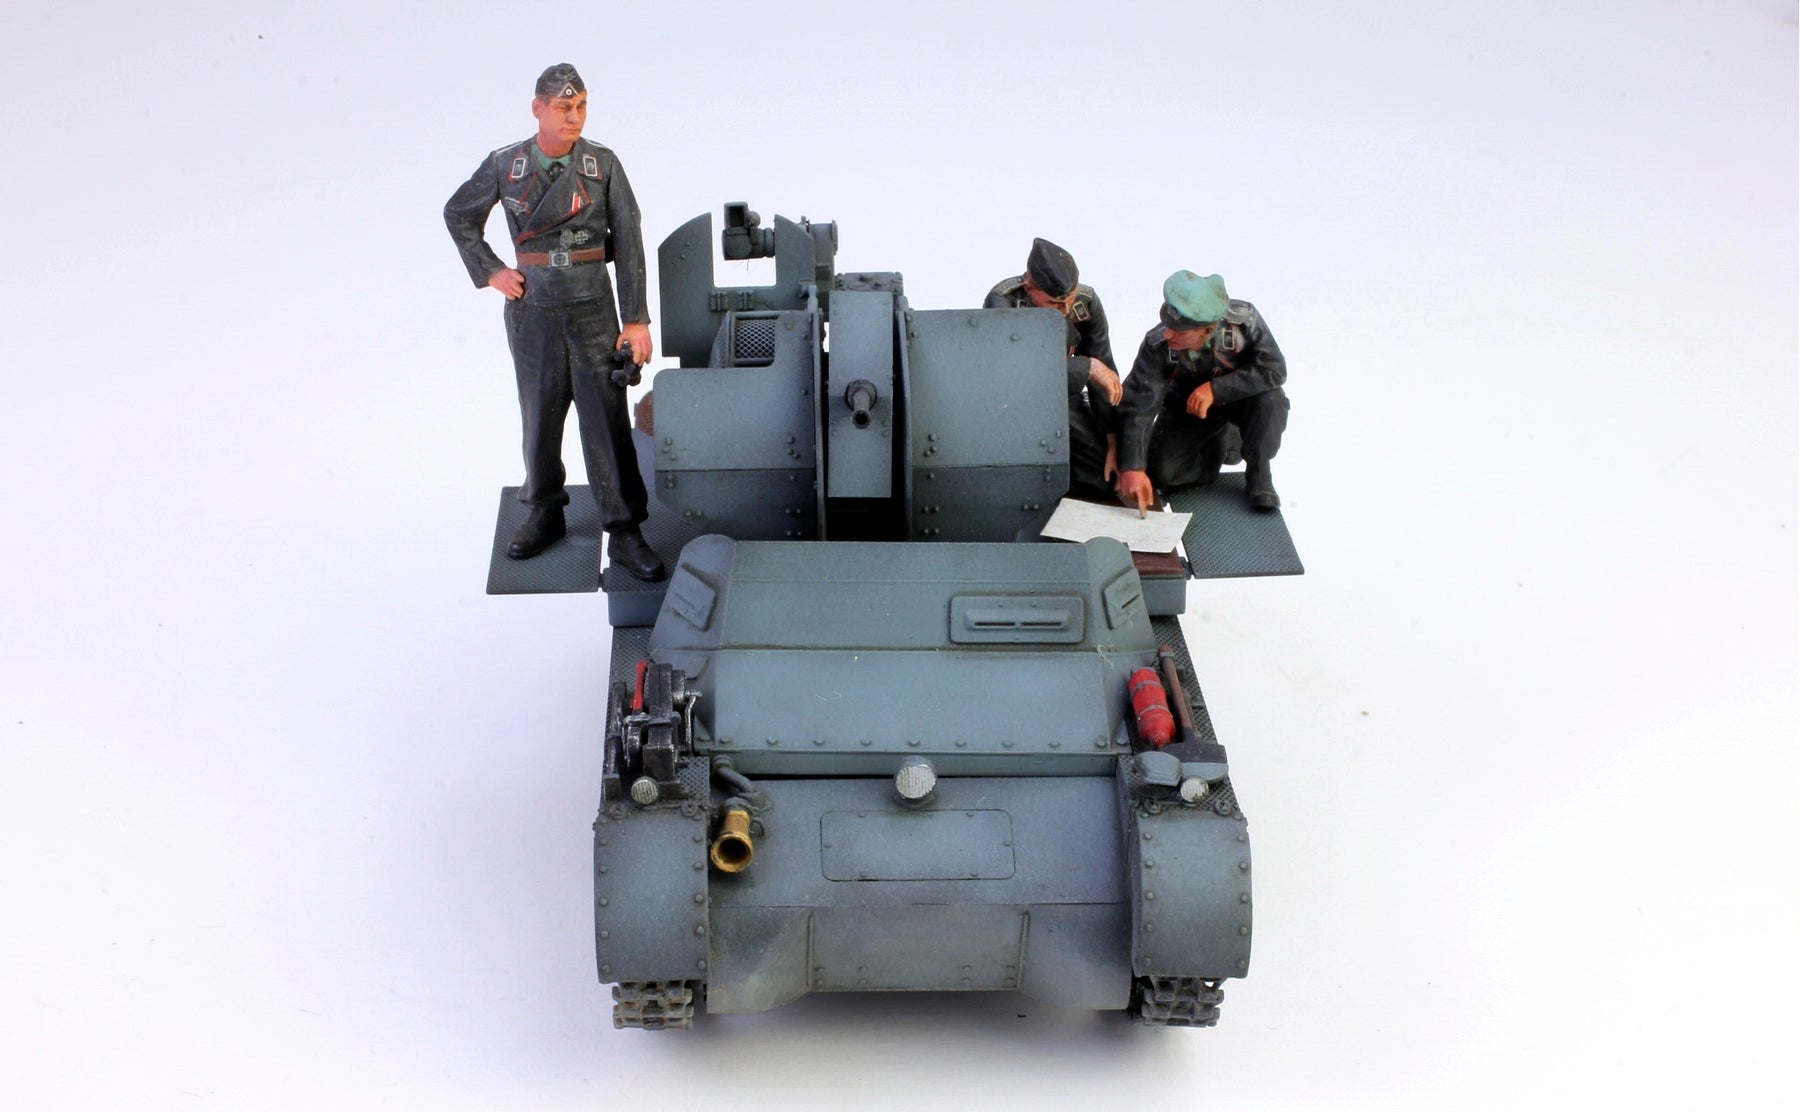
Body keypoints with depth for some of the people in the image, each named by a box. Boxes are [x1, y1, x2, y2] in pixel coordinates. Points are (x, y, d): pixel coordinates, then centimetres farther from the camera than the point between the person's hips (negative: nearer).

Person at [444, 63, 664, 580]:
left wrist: (636, 319, -7)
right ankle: (545, 514, 29)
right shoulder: (504, 166, -2)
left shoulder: (603, 165, -4)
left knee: (608, 423, -3)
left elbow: (629, 243, -3)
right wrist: (490, 272, 4)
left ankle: (624, 532, 4)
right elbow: (458, 216, 15)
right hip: (532, 310, 1)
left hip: (593, 310, -1)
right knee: (540, 419, 11)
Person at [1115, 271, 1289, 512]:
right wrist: (1131, 469, -40)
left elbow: (1274, 370, -32)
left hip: (1238, 398, -1)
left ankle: (1258, 474, -8)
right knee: (1162, 474, -16)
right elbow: (1137, 407, -30)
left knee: (1269, 400, -34)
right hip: (1186, 407, 1)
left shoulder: (1244, 319, -32)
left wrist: (1215, 389, -39)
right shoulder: (1157, 344, -29)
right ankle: (1218, 443, 15)